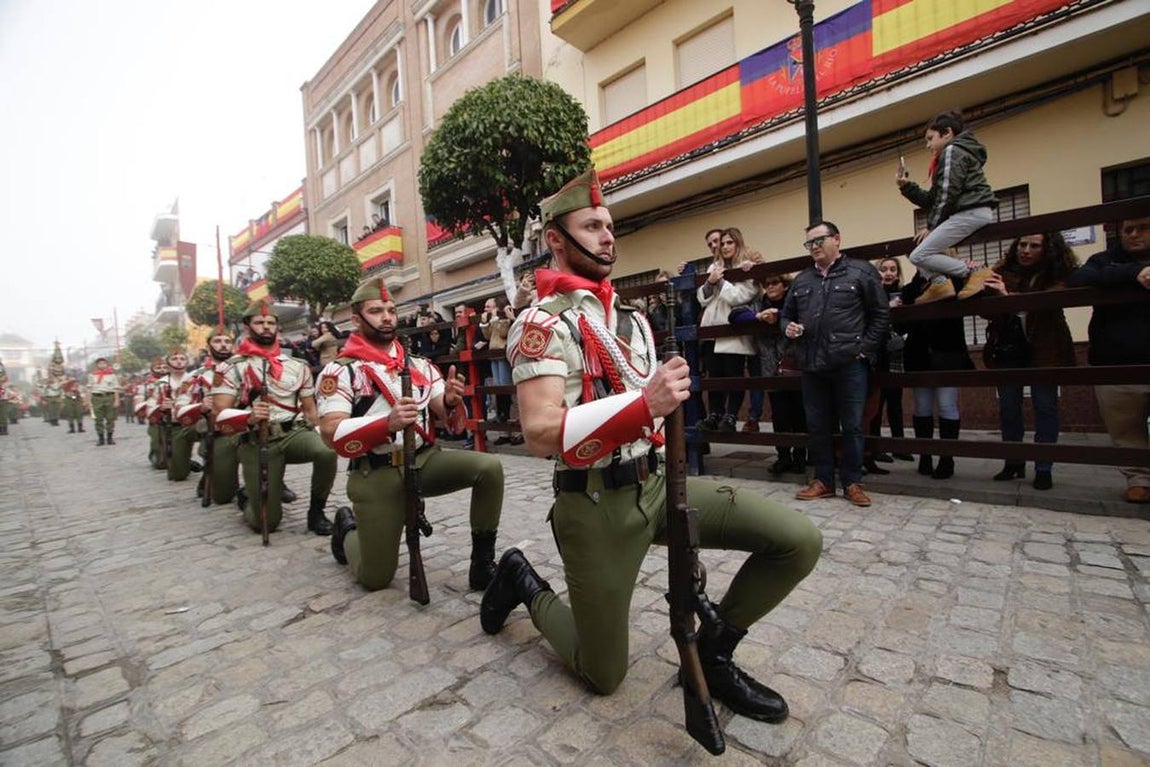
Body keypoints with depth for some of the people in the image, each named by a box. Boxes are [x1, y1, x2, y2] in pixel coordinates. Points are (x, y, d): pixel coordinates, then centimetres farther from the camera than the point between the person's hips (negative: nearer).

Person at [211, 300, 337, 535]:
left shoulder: (297, 365, 10)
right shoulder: (231, 368, 0)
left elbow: (310, 408, 14)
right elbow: (220, 417, -7)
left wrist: (321, 438, 1)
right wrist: (249, 418, -28)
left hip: (295, 433, 2)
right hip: (257, 443, -2)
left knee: (327, 451, -34)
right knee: (266, 522, -5)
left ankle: (316, 512, -8)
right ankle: (245, 498, 33)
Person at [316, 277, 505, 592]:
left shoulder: (420, 365, 6)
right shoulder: (340, 371, -6)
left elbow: (451, 422, 4)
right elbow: (331, 433, -18)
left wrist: (451, 402, -21)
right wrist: (387, 423, -34)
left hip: (425, 460, 4)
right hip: (376, 475, -3)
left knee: (490, 467, -21)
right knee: (376, 578, 2)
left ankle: (482, 564, -5)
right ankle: (348, 529, 36)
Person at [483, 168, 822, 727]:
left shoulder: (631, 318, 12)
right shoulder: (543, 323, -15)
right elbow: (541, 434, -27)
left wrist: (669, 391, 2)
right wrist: (645, 402, -32)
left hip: (656, 484, 7)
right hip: (597, 506, -6)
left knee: (799, 541, -3)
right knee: (603, 676, 10)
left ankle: (711, 651, 16)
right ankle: (522, 581, 33)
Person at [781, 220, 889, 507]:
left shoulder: (861, 272, 3)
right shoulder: (801, 280, 16)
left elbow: (881, 313, 2)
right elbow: (786, 314, 23)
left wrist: (865, 348, -5)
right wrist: (788, 327, 1)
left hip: (850, 364, -4)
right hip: (812, 365, 4)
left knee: (852, 426, 3)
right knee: (817, 426, 9)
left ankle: (852, 483, 16)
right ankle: (823, 480, 21)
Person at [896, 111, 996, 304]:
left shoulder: (952, 151, -4)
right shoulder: (952, 154, 27)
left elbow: (947, 194, -14)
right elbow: (932, 199, 18)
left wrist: (931, 226, -9)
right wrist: (906, 186, 12)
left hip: (971, 213, -11)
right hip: (972, 213, 11)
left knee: (919, 256, -18)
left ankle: (974, 272, -18)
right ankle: (940, 283, -4)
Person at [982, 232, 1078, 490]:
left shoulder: (1058, 275, -4)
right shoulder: (1003, 272, 1)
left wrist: (1009, 295, -36)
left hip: (1043, 350, -2)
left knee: (1045, 406, 3)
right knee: (1008, 407, 6)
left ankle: (1043, 469, 13)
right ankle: (1013, 462, 20)